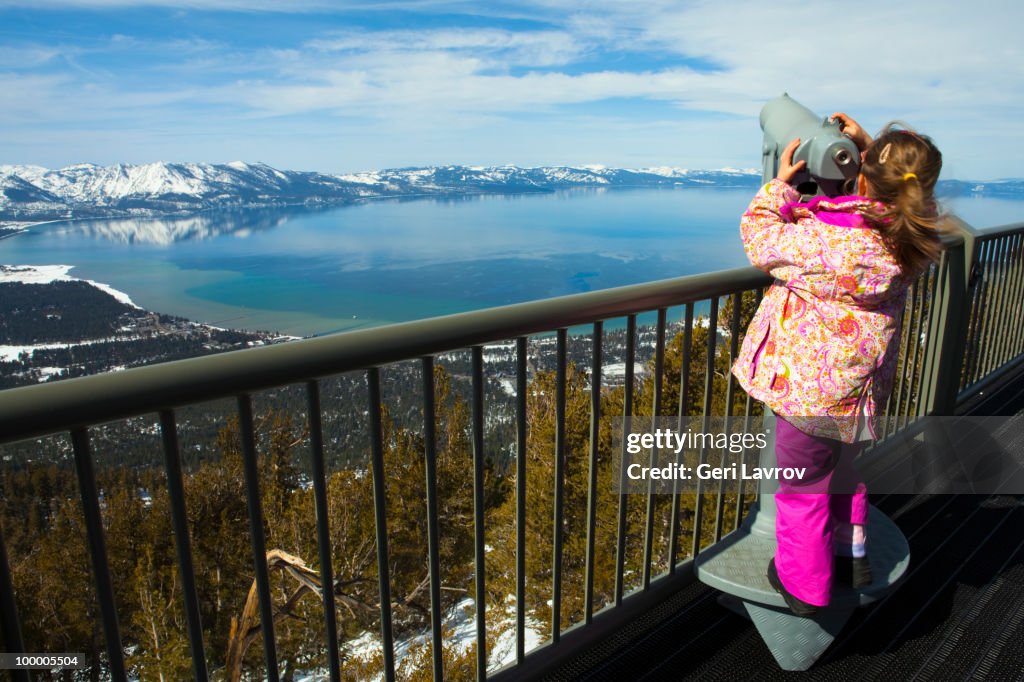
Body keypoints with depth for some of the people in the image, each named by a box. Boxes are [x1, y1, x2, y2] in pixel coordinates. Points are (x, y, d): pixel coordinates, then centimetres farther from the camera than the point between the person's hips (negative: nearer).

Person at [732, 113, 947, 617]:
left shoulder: (824, 240, -29)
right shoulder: (917, 236, -8)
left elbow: (760, 239, -14)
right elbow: (902, 188, 14)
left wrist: (780, 183, -3)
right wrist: (868, 144, 8)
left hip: (810, 390, -6)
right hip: (863, 387, 7)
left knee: (803, 489, 13)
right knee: (845, 470, 30)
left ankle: (803, 586, 31)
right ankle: (853, 558, 48)